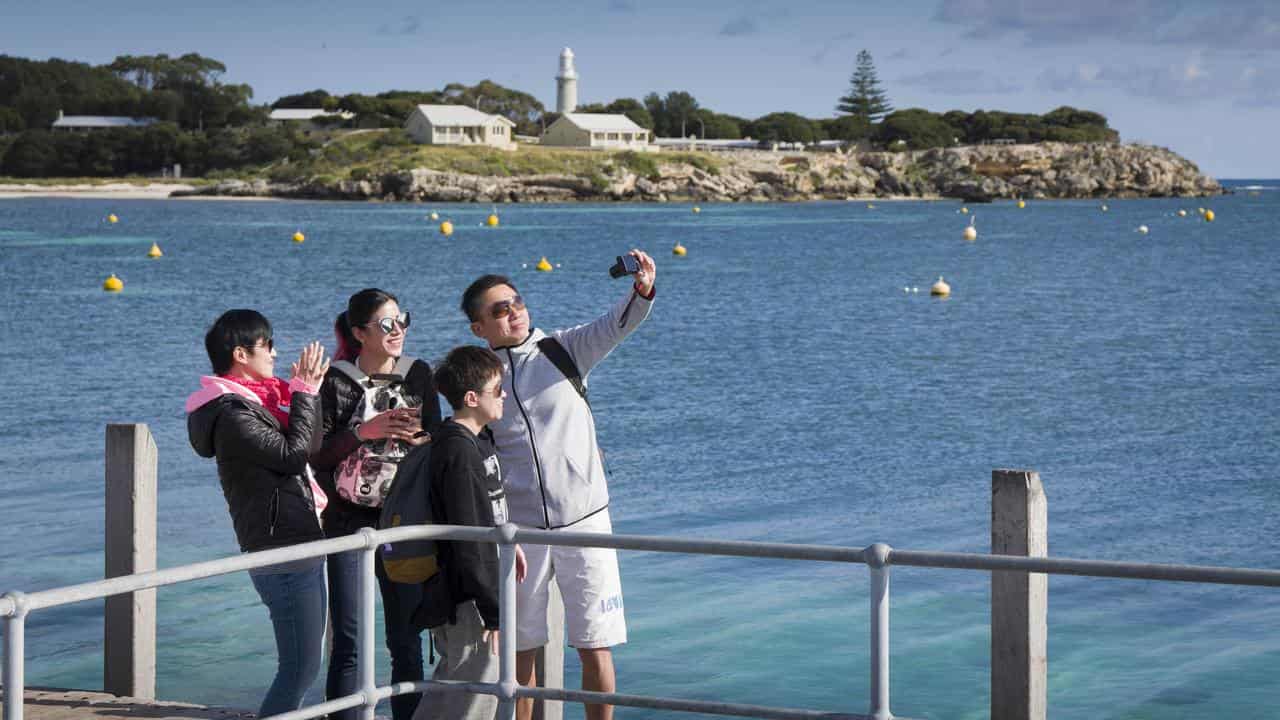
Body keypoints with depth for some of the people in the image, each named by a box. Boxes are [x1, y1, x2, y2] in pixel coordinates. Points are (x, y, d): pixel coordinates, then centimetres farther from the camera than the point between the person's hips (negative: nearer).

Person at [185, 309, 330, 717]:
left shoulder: (255, 401, 15)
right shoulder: (232, 413, -16)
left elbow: (309, 443, 22)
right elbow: (292, 453, -19)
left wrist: (308, 389, 11)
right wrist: (304, 392, -11)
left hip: (301, 545, 10)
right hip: (282, 550, -10)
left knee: (303, 664, 15)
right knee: (300, 667, -11)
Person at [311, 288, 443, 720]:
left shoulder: (417, 375, 8)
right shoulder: (335, 381, -2)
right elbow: (317, 454, -7)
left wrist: (416, 439, -13)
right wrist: (363, 432, -20)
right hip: (350, 520, -3)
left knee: (406, 640, 5)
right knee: (348, 640, -3)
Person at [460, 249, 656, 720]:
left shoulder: (564, 350, 2)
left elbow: (615, 325, -16)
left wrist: (642, 292, -37)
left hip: (583, 520, -1)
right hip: (518, 530, 1)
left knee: (594, 646, 0)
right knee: (521, 650, 8)